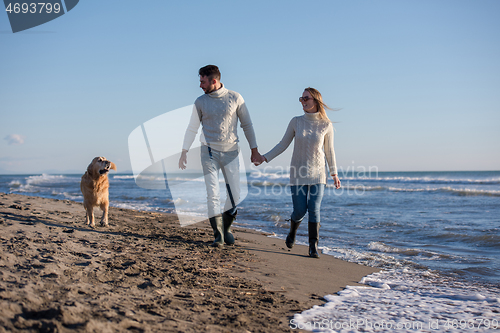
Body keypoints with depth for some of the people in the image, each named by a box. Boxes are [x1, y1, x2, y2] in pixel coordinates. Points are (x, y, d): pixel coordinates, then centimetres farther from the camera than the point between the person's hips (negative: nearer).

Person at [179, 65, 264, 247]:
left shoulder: (235, 98, -1)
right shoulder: (200, 102, 2)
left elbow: (247, 125, 4)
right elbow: (192, 128, 9)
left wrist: (254, 150, 4)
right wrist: (184, 152, 5)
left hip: (231, 152, 0)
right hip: (209, 153, 0)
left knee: (234, 195, 1)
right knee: (213, 194, -7)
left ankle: (227, 227, 23)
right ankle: (218, 235, 0)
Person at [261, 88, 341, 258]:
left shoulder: (326, 125, -4)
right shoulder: (296, 122, -4)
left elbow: (329, 151, 5)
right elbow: (283, 145, 2)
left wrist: (334, 174, 5)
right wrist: (265, 158, -6)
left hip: (317, 174, 0)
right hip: (298, 173, 1)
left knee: (314, 210, -10)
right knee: (300, 211, 0)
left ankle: (313, 247, -1)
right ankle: (292, 231, 33)